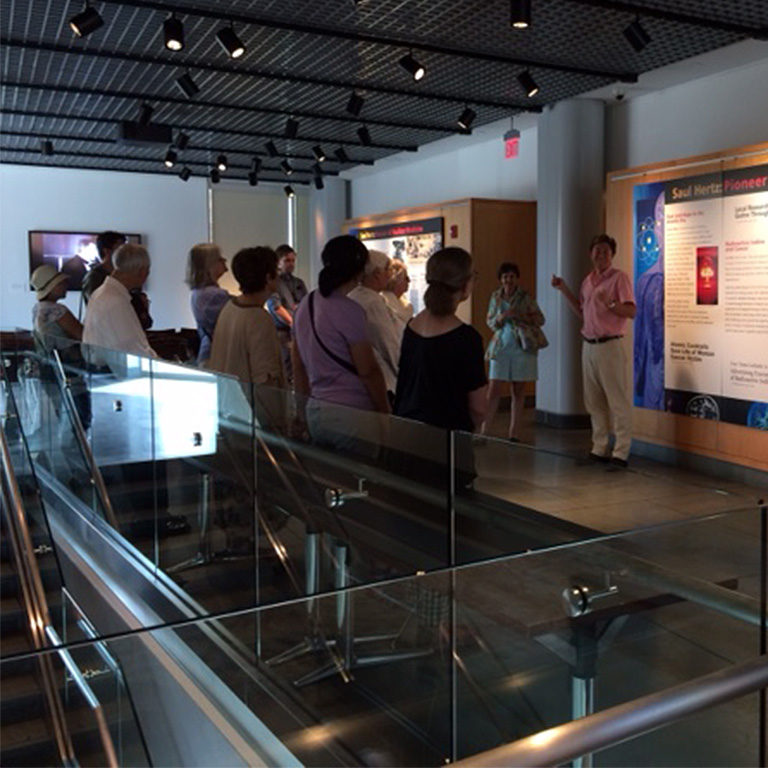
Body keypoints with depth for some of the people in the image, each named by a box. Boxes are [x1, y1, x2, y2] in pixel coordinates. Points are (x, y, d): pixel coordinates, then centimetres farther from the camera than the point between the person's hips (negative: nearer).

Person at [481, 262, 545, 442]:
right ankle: (484, 430, 2)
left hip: (522, 347, -1)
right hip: (500, 347, 1)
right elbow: (490, 321, 10)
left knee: (518, 392, 4)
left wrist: (521, 316, -16)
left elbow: (540, 320, 1)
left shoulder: (526, 297, -1)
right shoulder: (496, 296, 6)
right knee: (494, 391, -4)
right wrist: (502, 317, -11)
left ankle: (514, 434, 11)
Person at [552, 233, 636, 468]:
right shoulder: (588, 281, 17)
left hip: (609, 345, -7)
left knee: (618, 400, -5)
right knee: (594, 401, 10)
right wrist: (564, 289, 18)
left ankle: (621, 451, -2)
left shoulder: (619, 278, -4)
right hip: (589, 345, 7)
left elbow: (631, 311, -10)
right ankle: (599, 448, 18)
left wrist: (609, 303, -26)